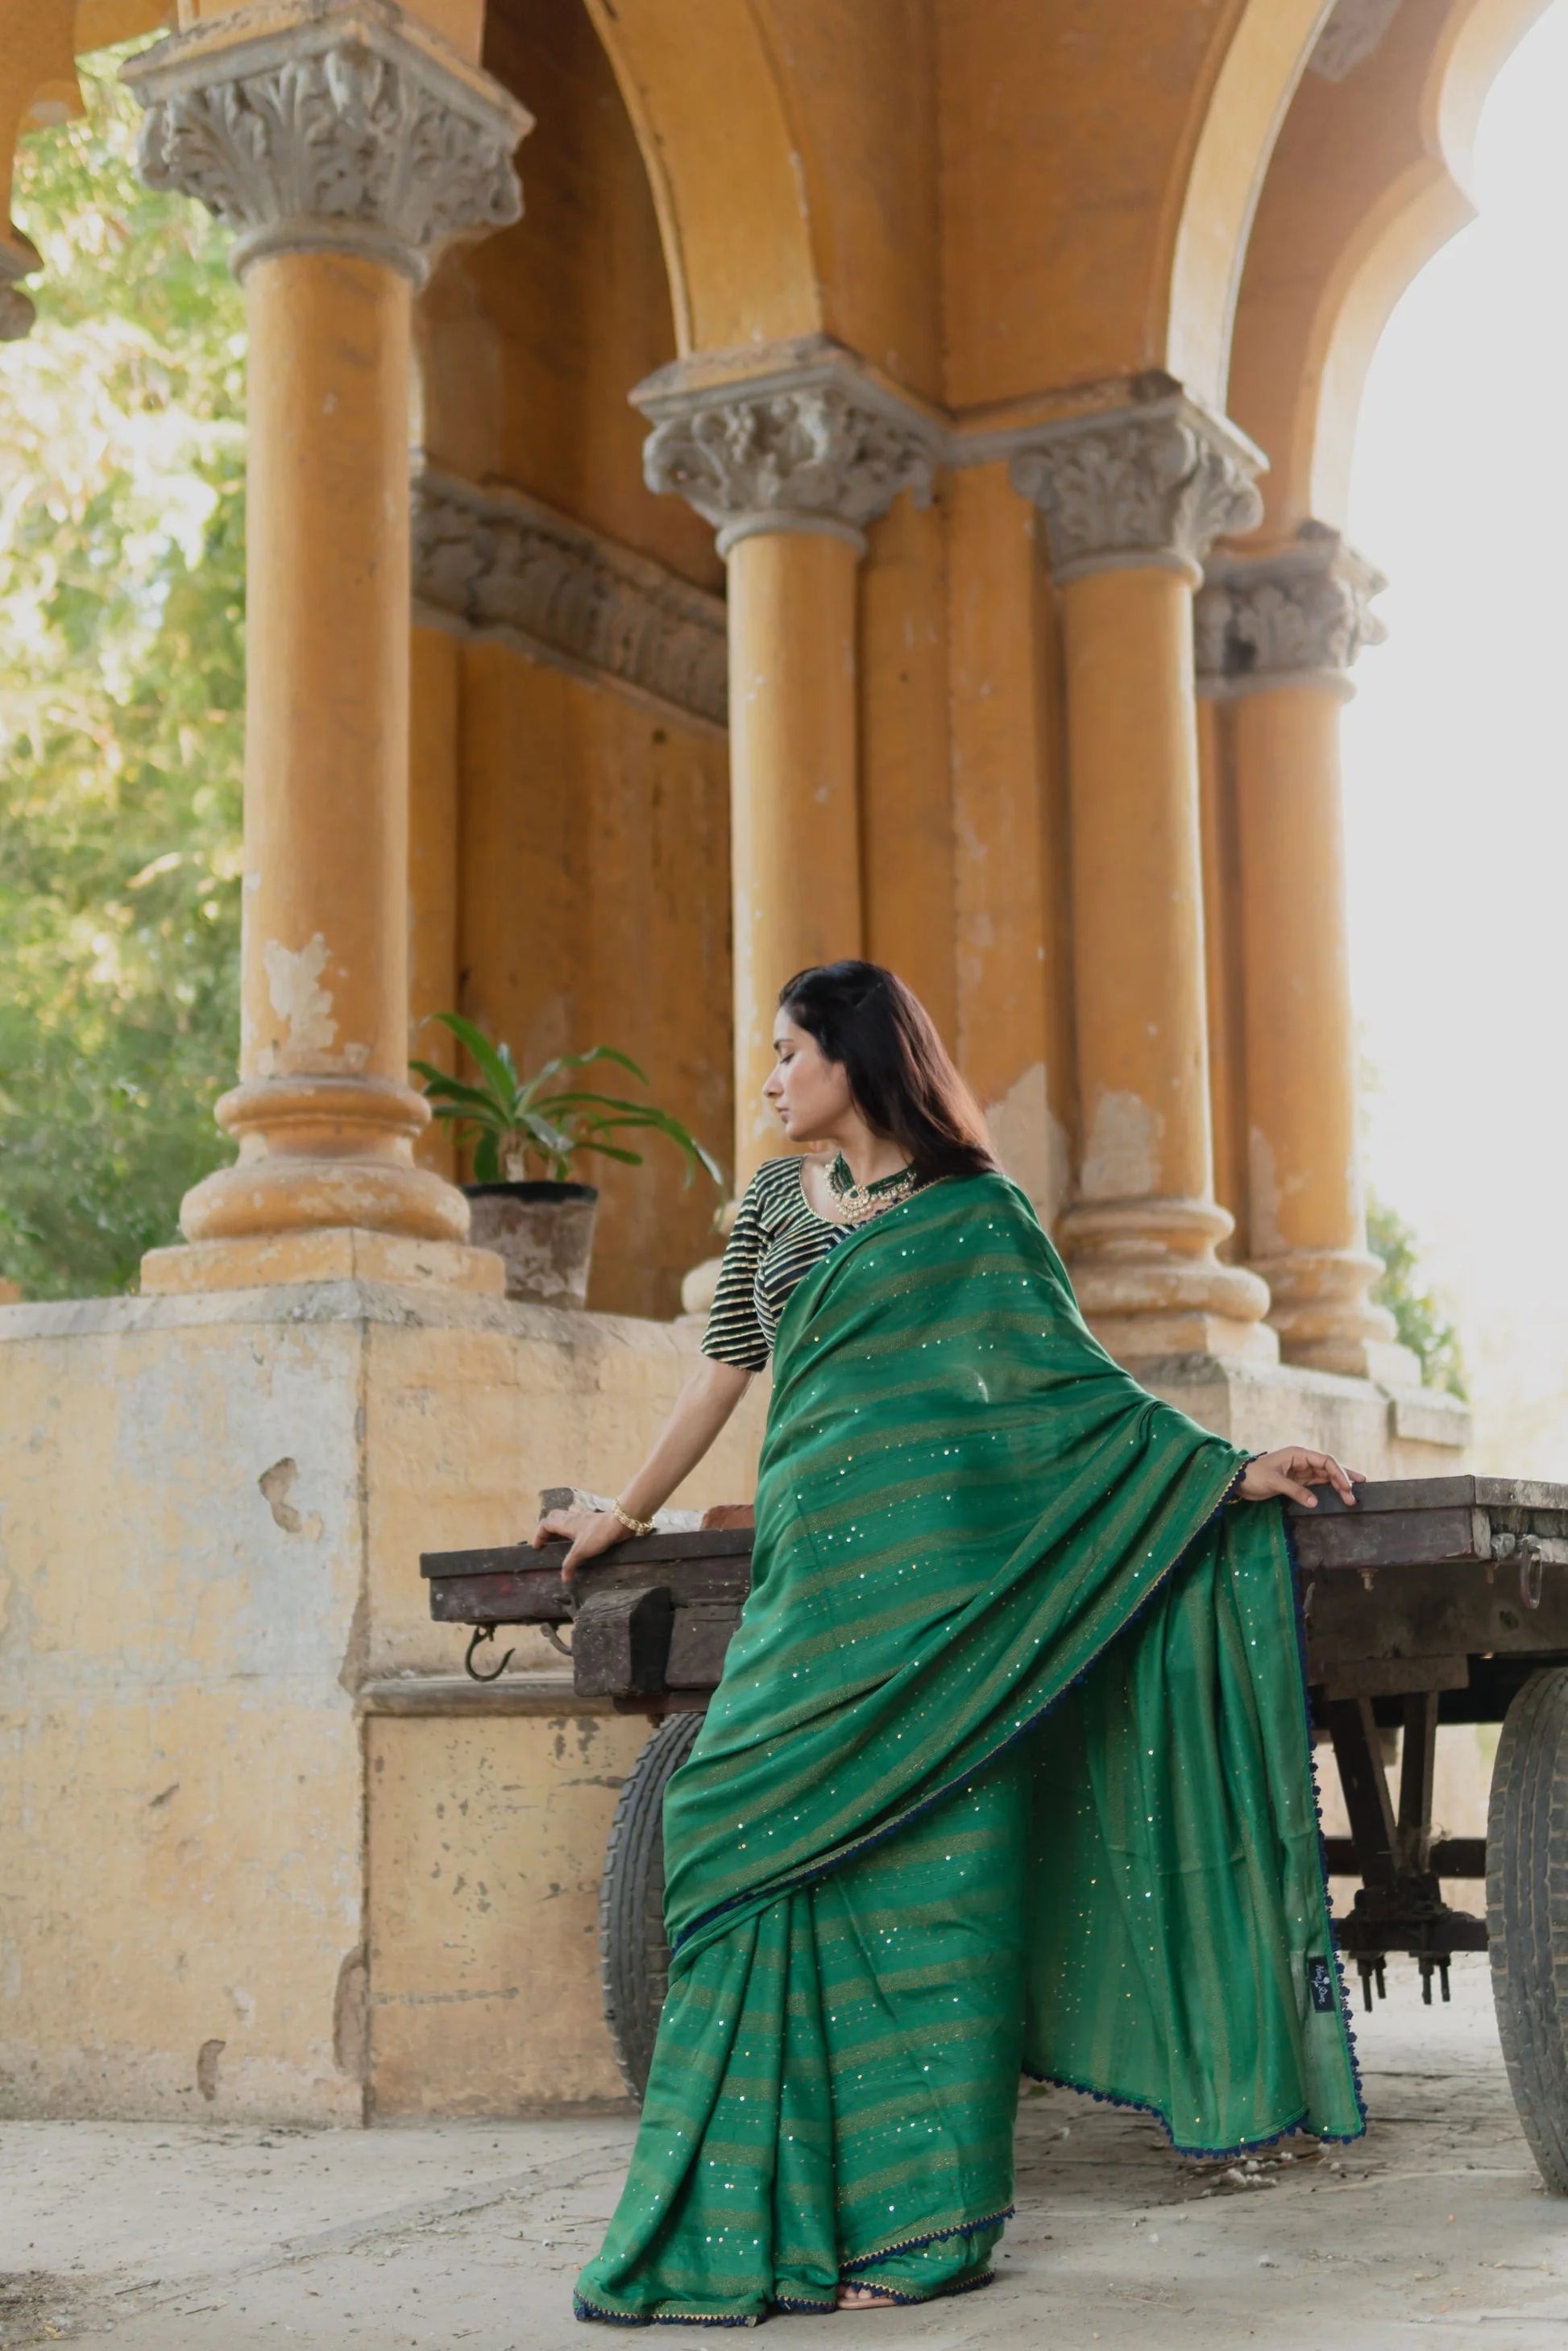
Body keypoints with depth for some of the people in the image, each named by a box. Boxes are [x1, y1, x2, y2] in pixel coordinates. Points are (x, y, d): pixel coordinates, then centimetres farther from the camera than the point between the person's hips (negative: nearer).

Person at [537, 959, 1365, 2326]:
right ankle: (797, 2209, 7)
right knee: (778, 1861, -1)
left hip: (932, 1568, -5)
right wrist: (626, 1516, 28)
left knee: (926, 1874, -5)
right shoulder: (775, 1200, 17)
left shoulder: (974, 1210, 2)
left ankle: (930, 2217, 3)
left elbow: (1073, 1379, 0)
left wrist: (1230, 1469, -9)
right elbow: (727, 1369, 24)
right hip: (812, 1575, 5)